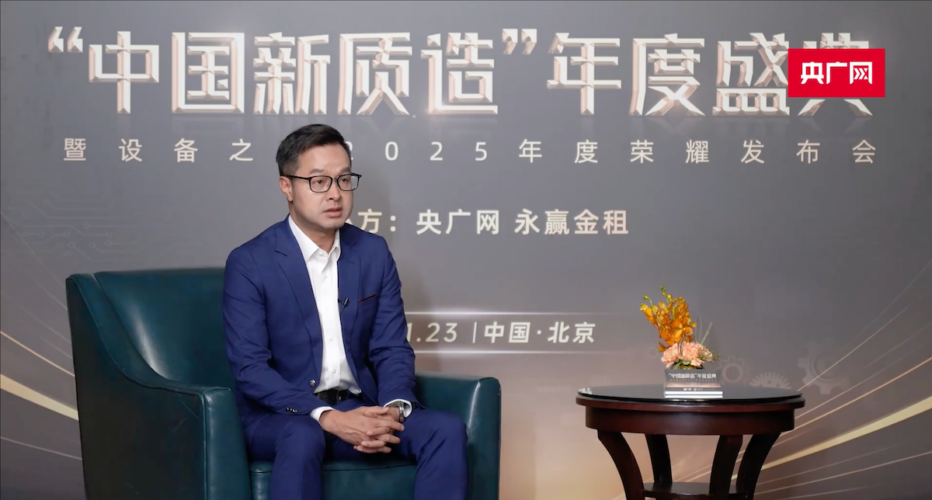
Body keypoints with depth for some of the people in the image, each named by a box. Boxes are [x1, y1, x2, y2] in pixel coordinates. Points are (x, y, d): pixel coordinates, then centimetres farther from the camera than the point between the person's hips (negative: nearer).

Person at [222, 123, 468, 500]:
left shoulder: (374, 252, 7)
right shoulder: (249, 263, -7)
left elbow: (392, 349, 6)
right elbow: (249, 368, -14)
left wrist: (393, 408, -17)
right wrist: (328, 418, -26)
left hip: (360, 408, 5)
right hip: (283, 415, -4)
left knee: (447, 430, -20)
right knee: (303, 437, -38)